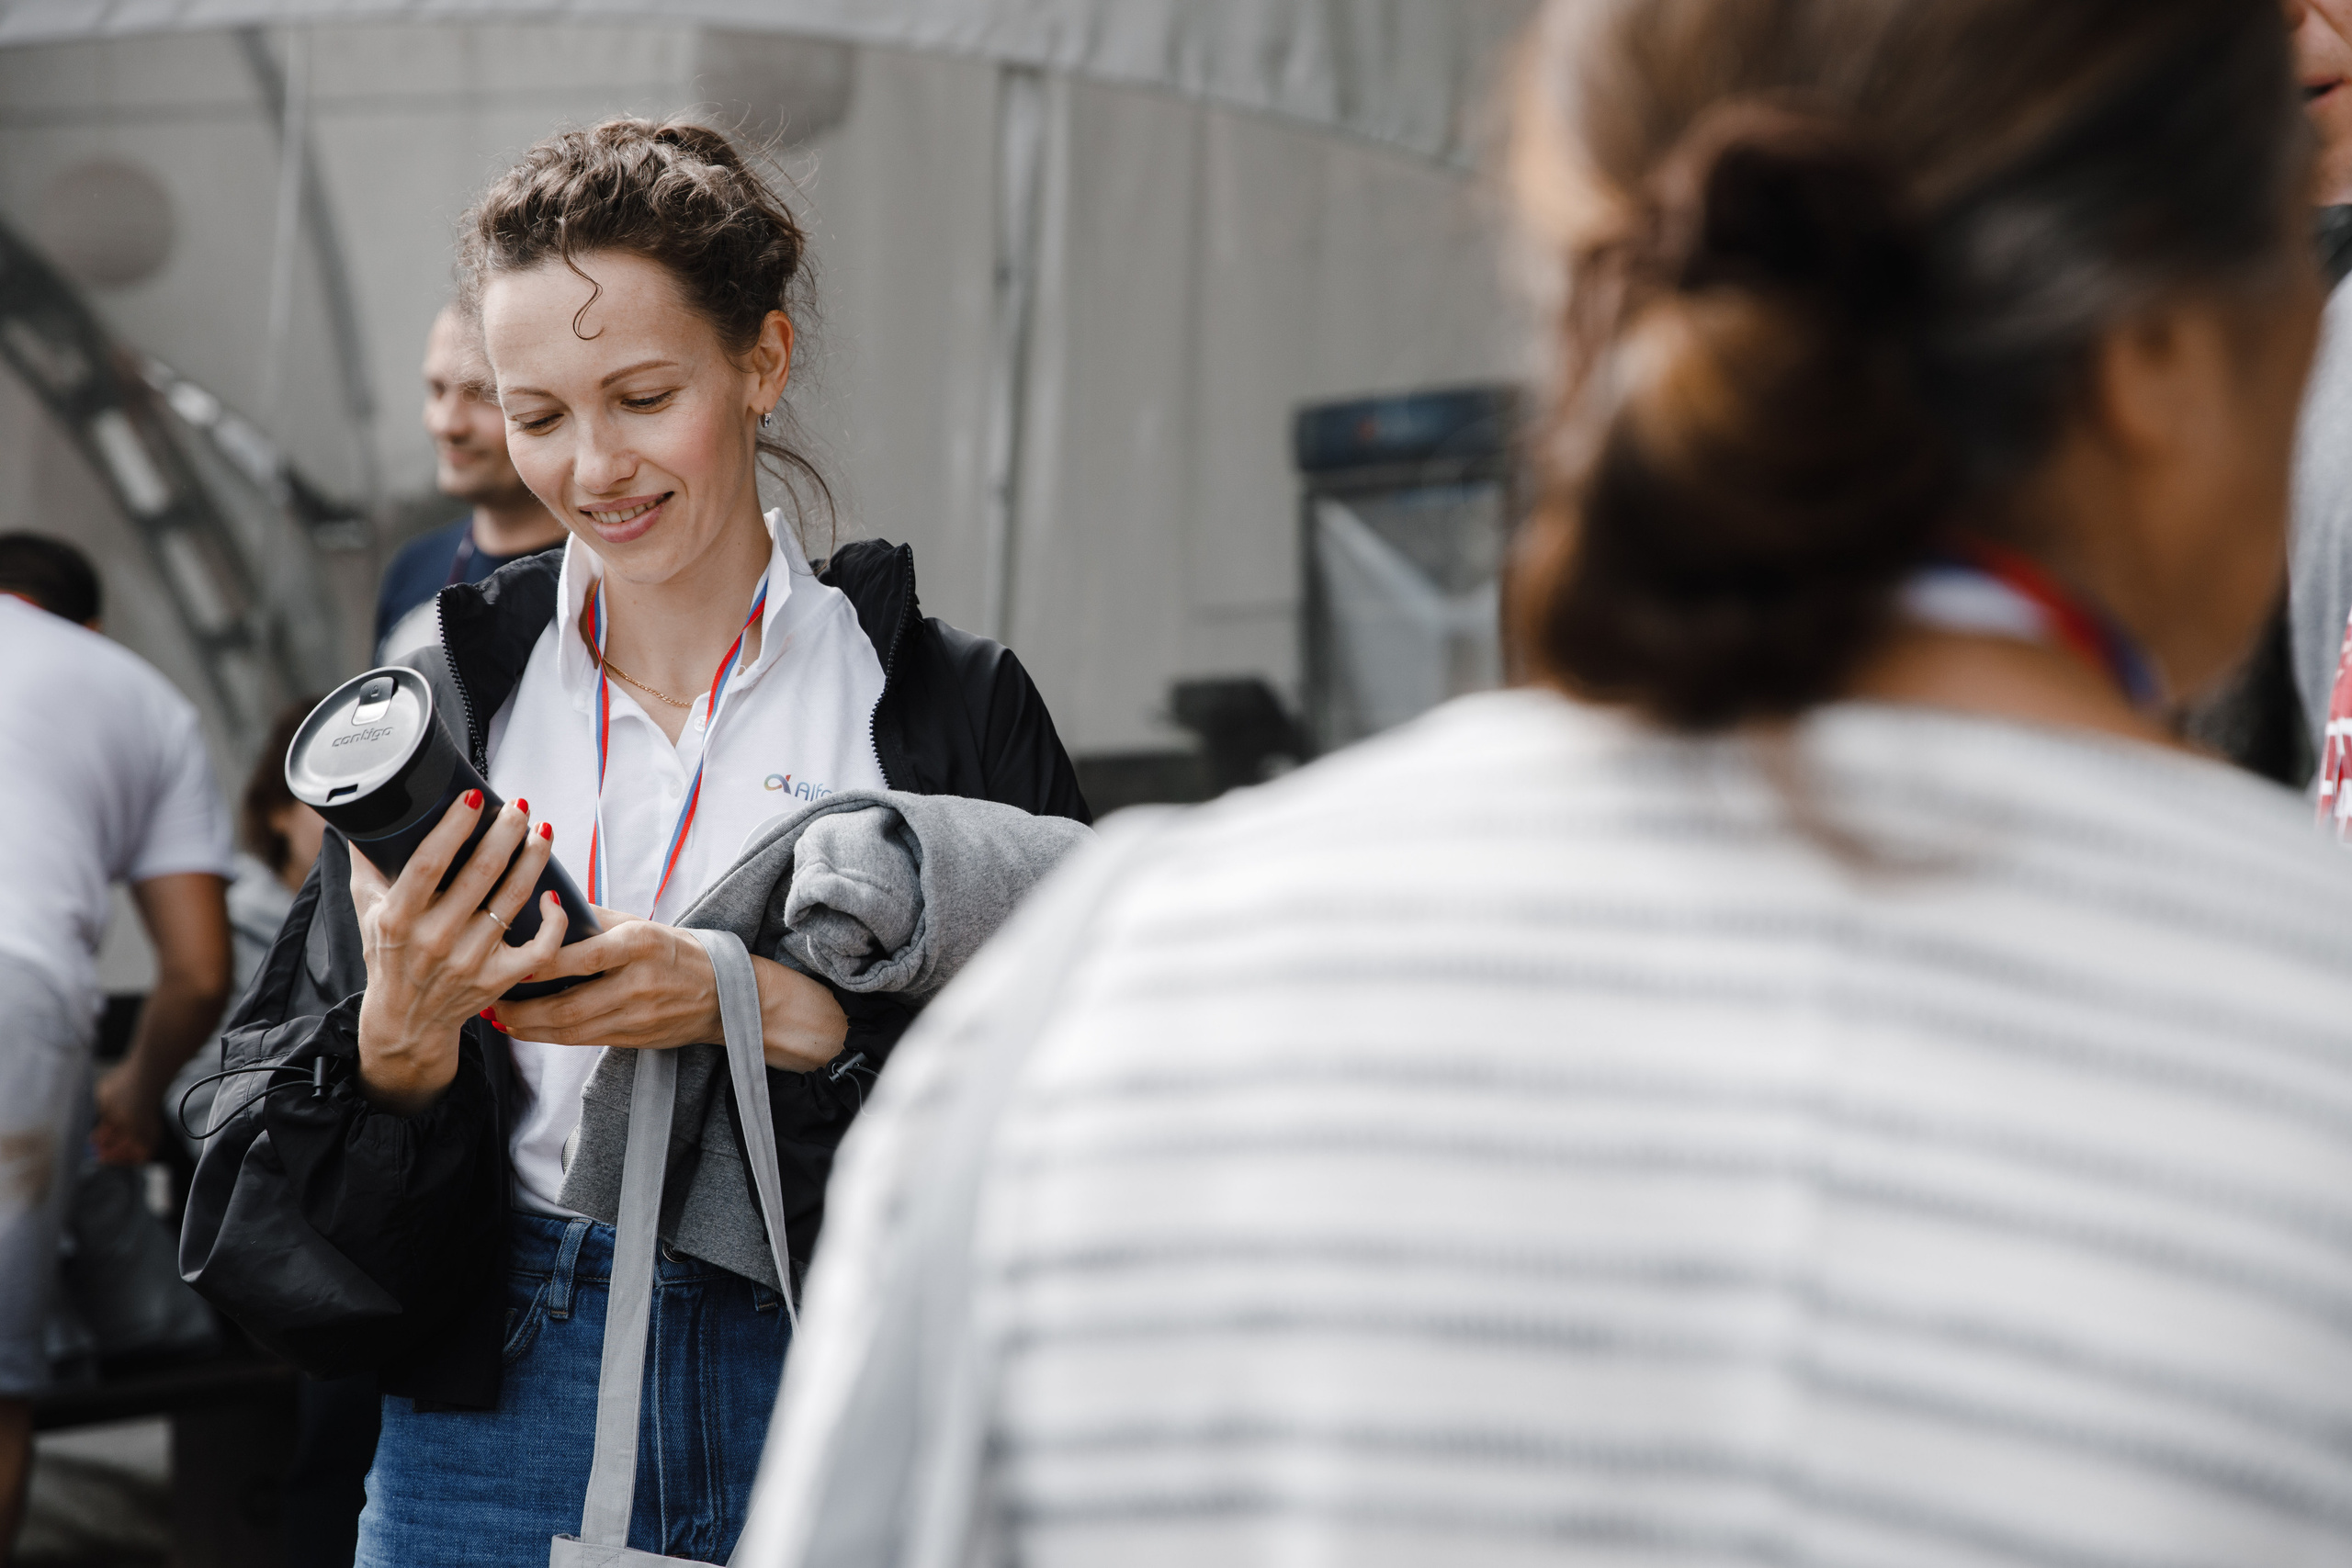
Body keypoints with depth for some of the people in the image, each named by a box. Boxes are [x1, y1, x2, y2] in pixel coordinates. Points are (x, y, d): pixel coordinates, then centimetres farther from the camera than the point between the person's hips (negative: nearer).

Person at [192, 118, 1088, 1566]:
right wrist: (403, 1036, -19)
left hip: (835, 1411, -1)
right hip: (497, 1408, 2)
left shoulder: (946, 703, -3)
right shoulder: (437, 701, 3)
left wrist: (767, 1008, -23)